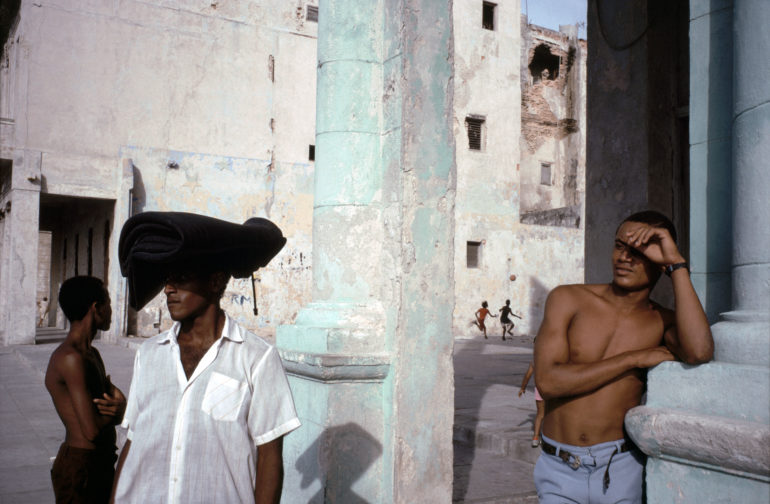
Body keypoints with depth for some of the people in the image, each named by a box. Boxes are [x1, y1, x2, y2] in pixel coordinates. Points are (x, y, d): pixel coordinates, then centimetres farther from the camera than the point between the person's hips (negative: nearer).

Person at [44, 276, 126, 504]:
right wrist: (115, 409, -6)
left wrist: (118, 405, -14)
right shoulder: (71, 359, -21)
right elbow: (92, 429, -25)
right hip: (80, 468, -9)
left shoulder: (92, 354, 11)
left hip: (101, 464, 9)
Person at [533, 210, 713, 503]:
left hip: (620, 470, 1)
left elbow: (699, 353, -24)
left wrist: (677, 263, -18)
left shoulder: (664, 322, 0)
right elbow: (548, 381, -14)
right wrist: (635, 359, -13)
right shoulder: (568, 300, -3)